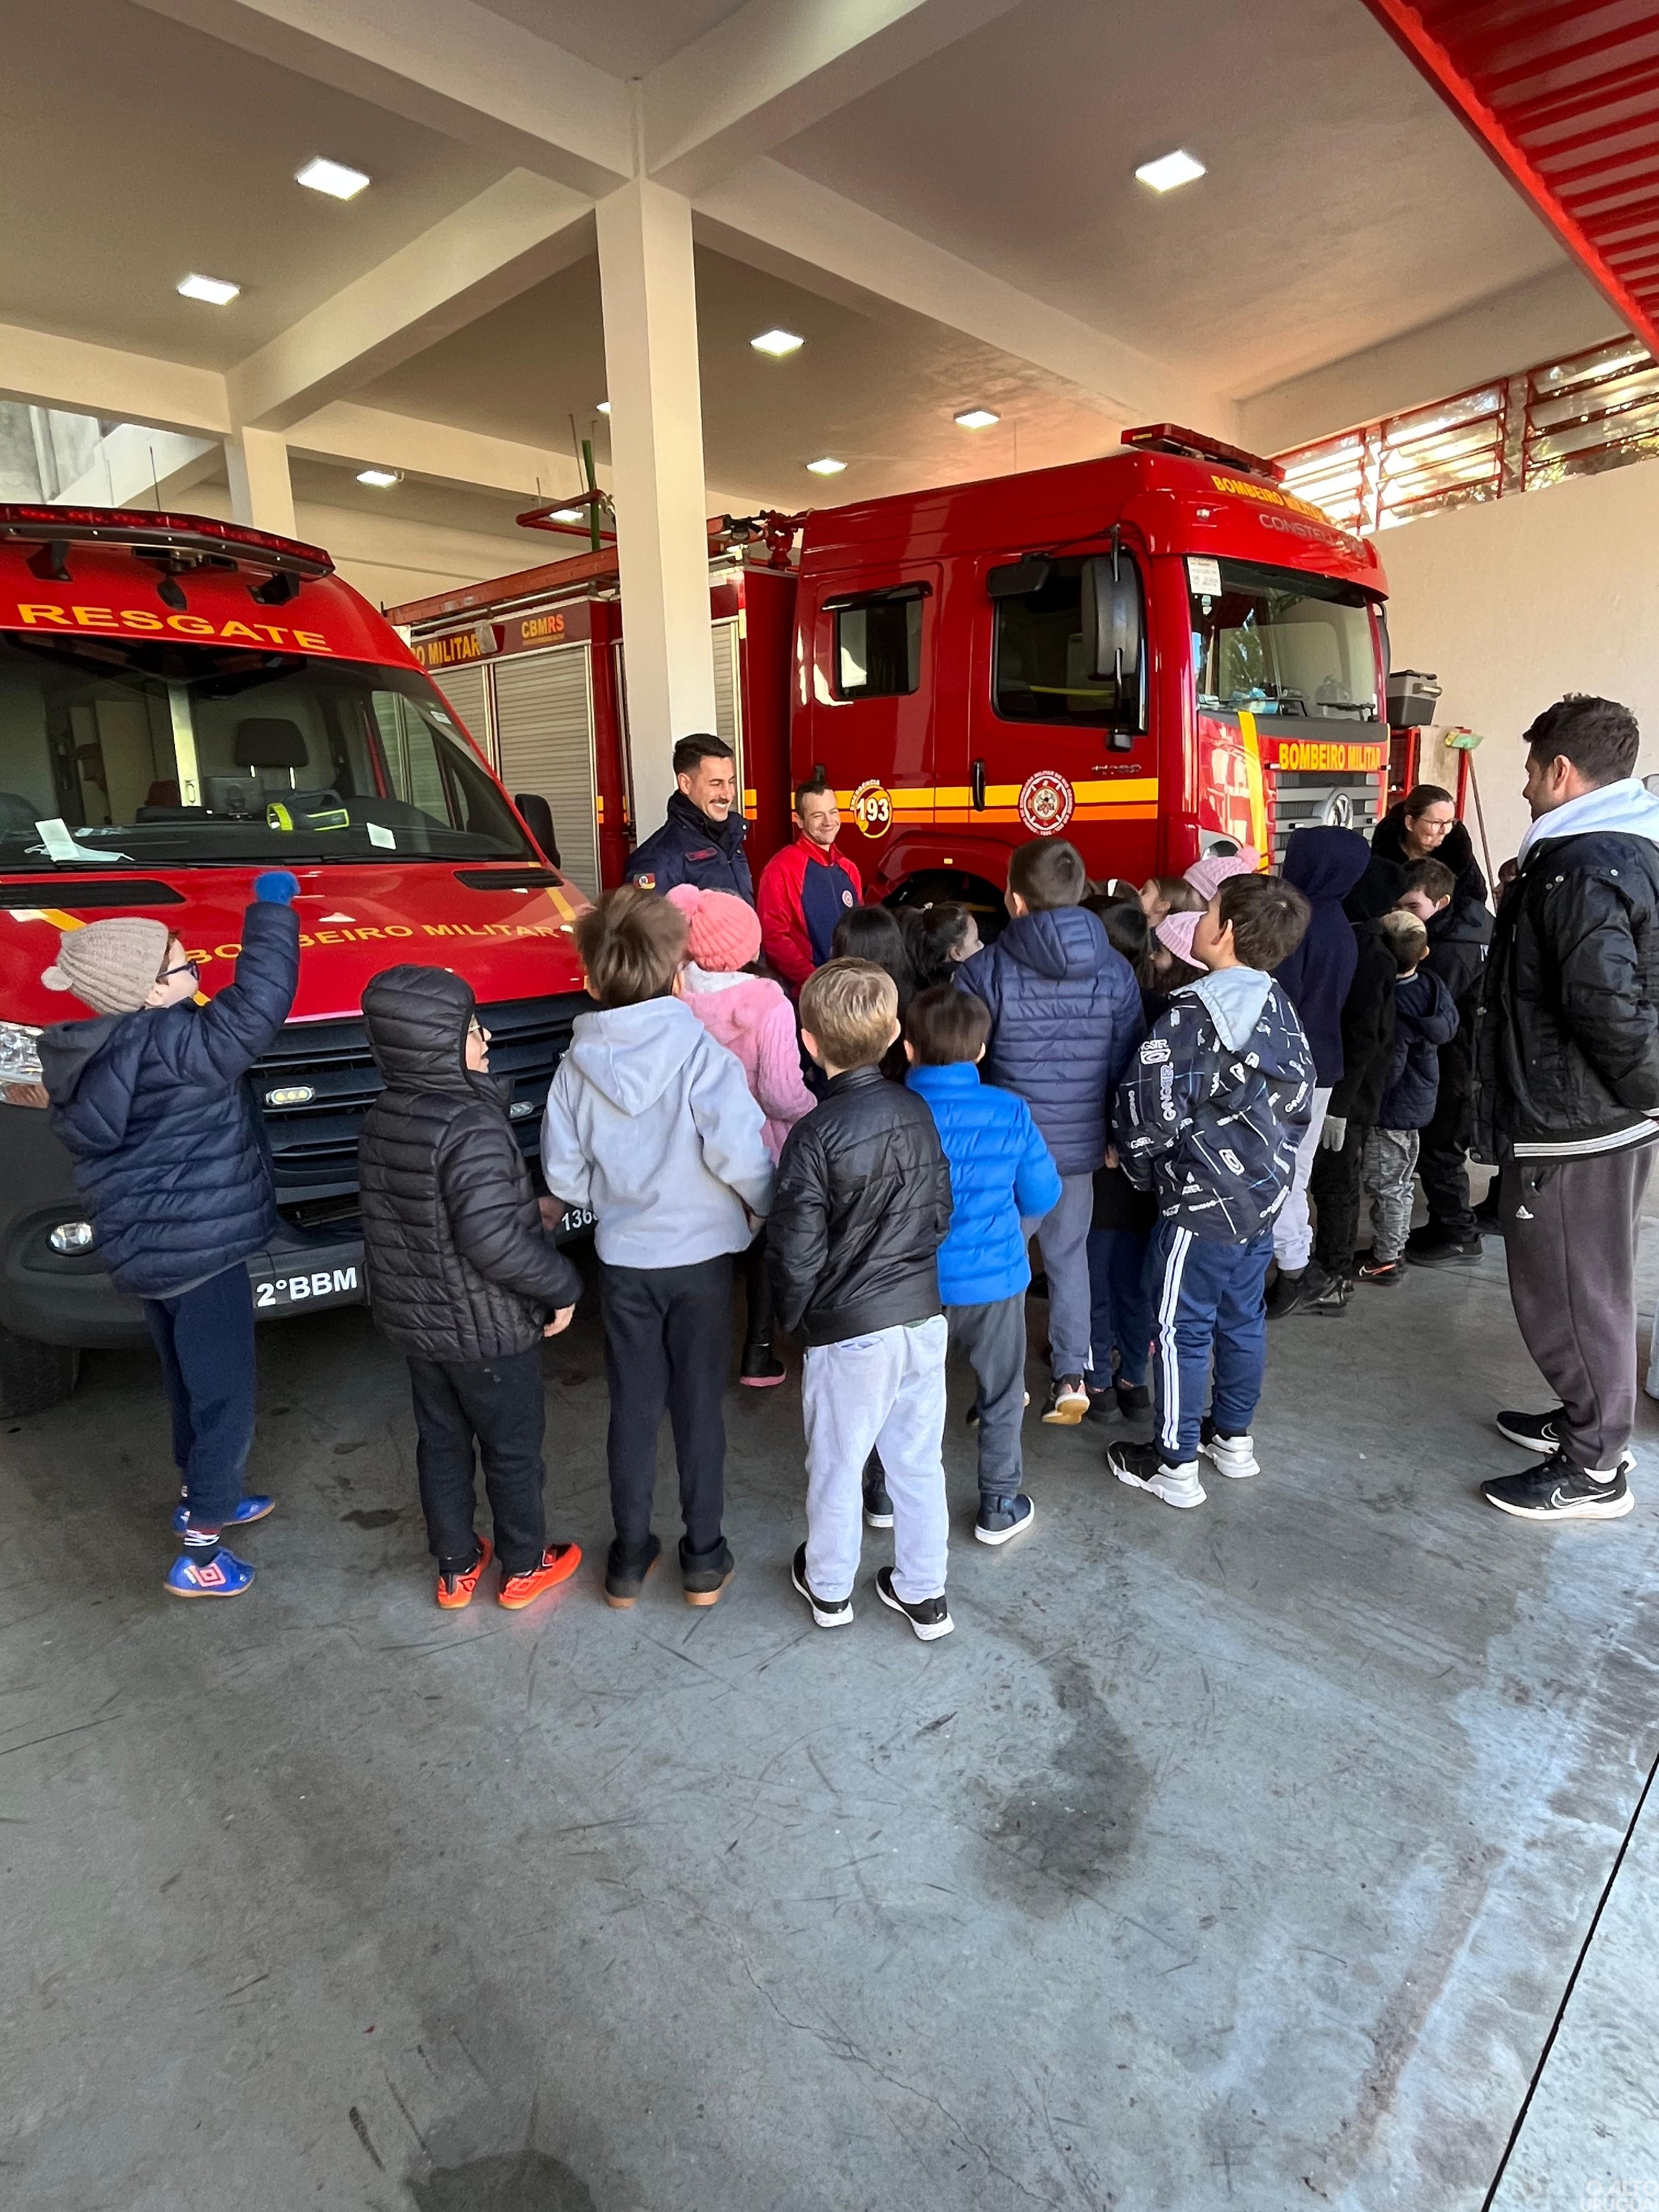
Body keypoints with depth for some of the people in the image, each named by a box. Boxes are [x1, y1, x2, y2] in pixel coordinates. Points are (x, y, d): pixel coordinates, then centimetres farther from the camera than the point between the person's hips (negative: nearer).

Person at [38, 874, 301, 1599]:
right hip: (198, 1248, -9)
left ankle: (199, 1500, 42)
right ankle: (199, 1554, 13)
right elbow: (257, 1008, -30)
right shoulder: (162, 1046, -24)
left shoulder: (89, 1053, 3)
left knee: (191, 1385, 25)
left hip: (148, 1246, 9)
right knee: (222, 1399, 4)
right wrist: (273, 909, -21)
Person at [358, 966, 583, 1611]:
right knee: (513, 1448, 13)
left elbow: (394, 1216, 8)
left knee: (441, 1442, 21)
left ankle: (456, 1568, 36)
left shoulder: (381, 1119, -2)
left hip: (413, 1318, 7)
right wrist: (561, 1286, -18)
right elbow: (492, 1239, -32)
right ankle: (523, 1568, 30)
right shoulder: (472, 1128, -28)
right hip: (487, 1328, -7)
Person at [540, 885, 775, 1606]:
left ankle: (630, 1559, 26)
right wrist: (764, 1204, -6)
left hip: (623, 1258, 2)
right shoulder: (701, 1053, -16)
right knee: (699, 1406, 11)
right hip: (701, 1253, -2)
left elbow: (564, 1176, -2)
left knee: (633, 1408, 14)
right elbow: (738, 1152, -25)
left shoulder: (577, 1065, -6)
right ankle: (703, 1559, 23)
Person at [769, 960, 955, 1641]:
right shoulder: (917, 1111, -4)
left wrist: (792, 1318, 2)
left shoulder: (815, 1136, -20)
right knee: (919, 1461, 18)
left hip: (849, 1330, -5)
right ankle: (923, 1593, 33)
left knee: (837, 1465, 16)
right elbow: (940, 1212, 7)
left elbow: (796, 1252, -15)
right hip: (923, 1316, 5)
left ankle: (829, 1588, 36)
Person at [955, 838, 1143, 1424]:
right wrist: (1114, 1135, 15)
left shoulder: (984, 972, -14)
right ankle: (1072, 1377, 23)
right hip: (1079, 1145, 3)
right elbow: (1125, 1065, 3)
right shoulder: (1115, 972, -3)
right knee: (1069, 1255, 20)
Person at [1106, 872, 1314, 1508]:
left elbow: (1151, 1109, -21)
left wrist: (1145, 1169, -4)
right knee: (1243, 1320, 19)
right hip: (1264, 1194, 8)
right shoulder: (1281, 1009, 5)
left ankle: (1175, 1464, 14)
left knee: (1182, 1330, 4)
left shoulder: (1190, 1013, -18)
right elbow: (1300, 1099, 11)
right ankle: (1233, 1438, 34)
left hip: (1201, 1200, -8)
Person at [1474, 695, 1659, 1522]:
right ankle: (1590, 1421, 38)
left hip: (1569, 1126, -10)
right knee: (1588, 1286, 22)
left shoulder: (1582, 869, -21)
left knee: (1569, 1294, 3)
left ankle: (1592, 1470, 17)